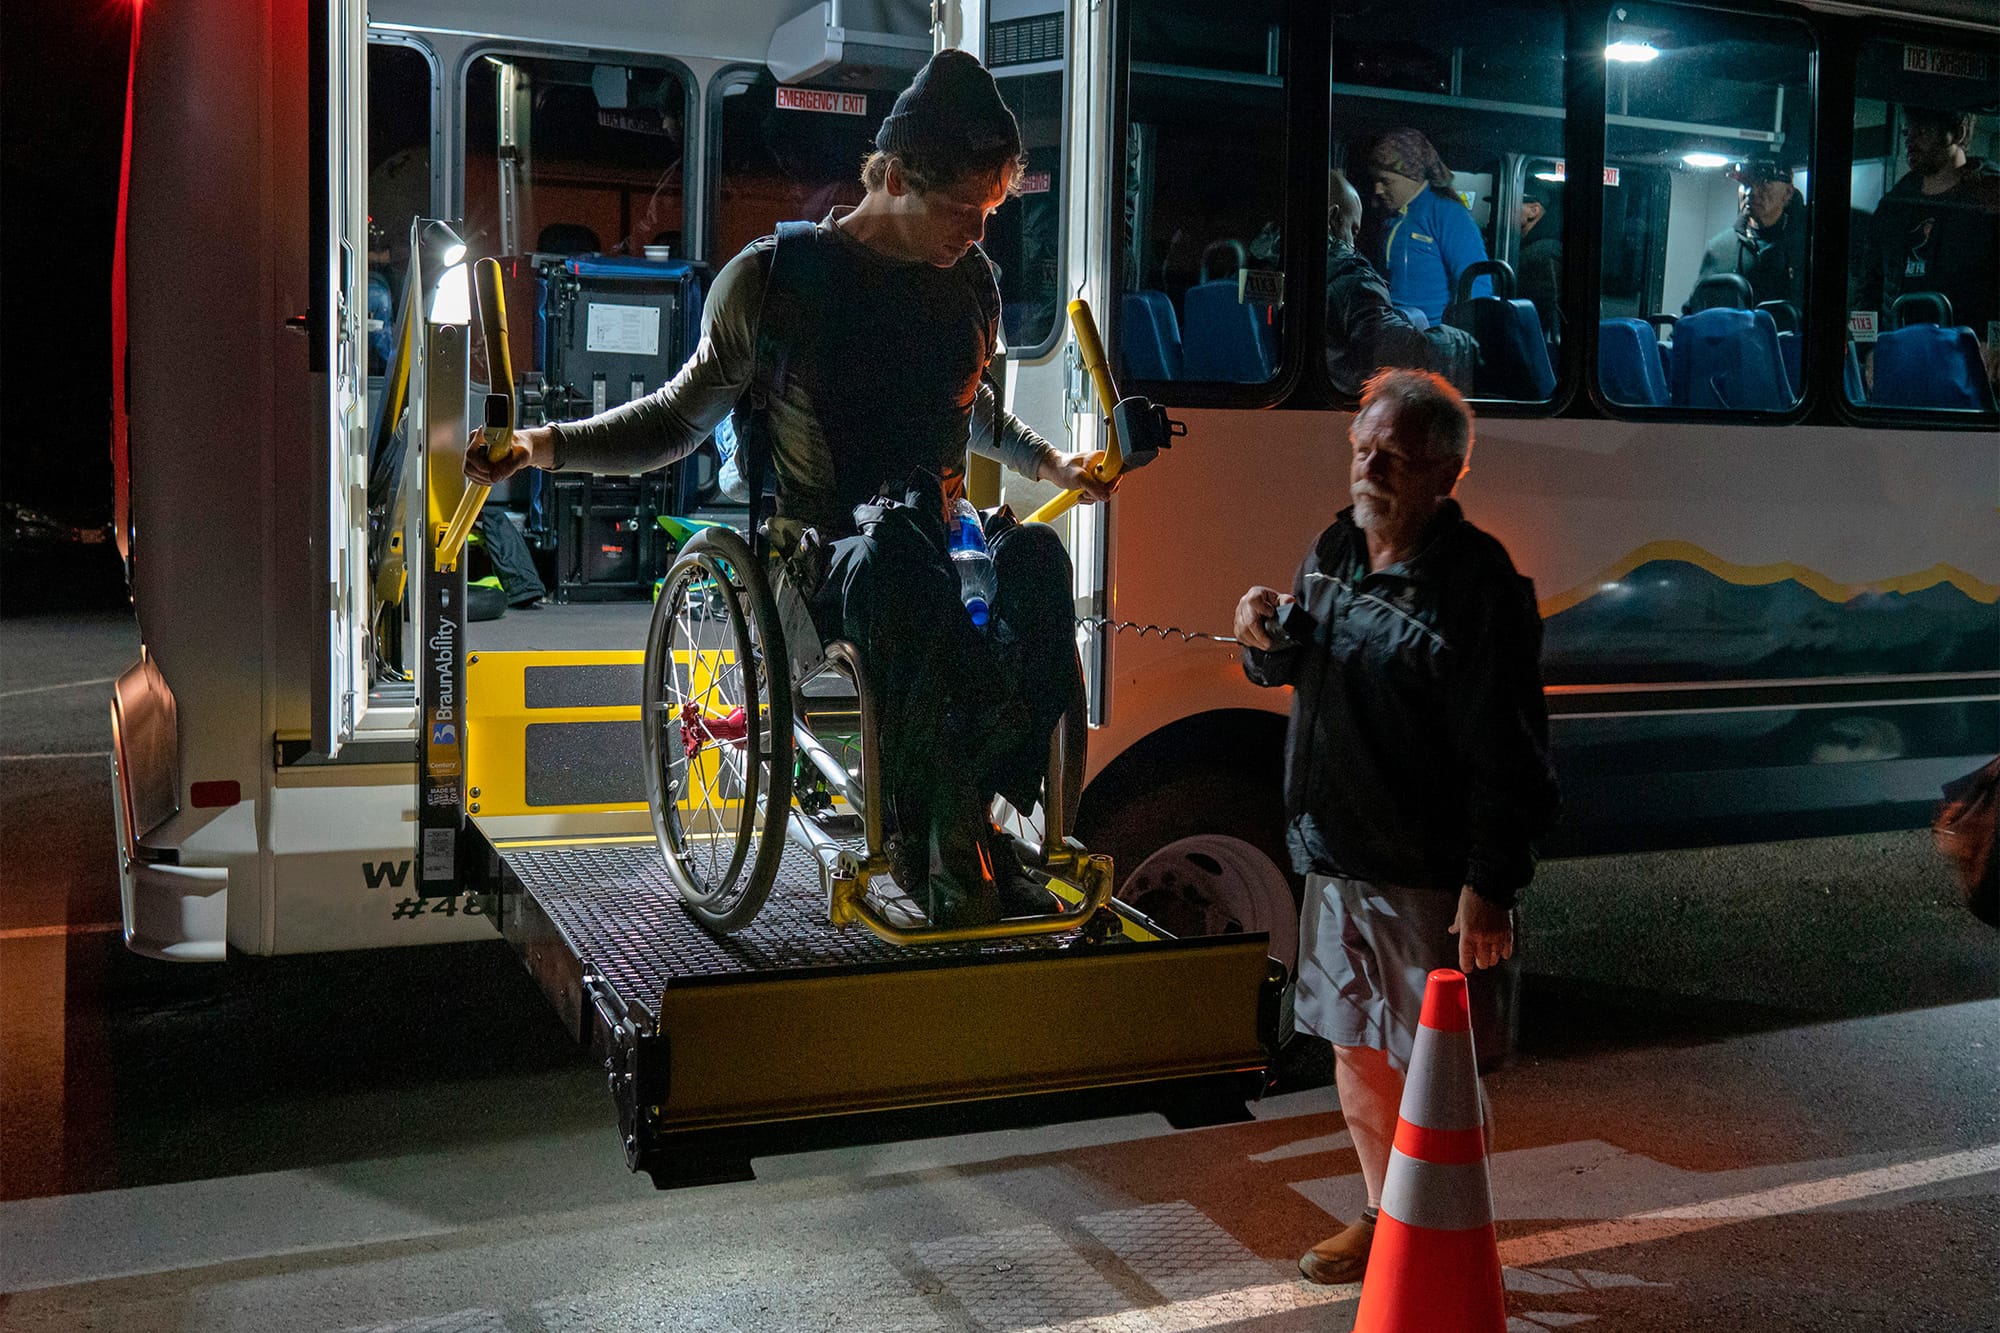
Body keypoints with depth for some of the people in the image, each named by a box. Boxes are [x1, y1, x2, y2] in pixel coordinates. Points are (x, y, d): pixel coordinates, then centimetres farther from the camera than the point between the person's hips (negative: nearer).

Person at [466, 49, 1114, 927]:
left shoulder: (970, 280, 15)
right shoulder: (776, 277, 1)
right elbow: (682, 417, 9)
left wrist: (1051, 464, 34)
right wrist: (541, 446, -2)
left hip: (938, 544, 4)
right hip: (821, 565, -4)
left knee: (1033, 556, -34)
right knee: (895, 560, -42)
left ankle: (966, 817, -35)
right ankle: (956, 856, -39)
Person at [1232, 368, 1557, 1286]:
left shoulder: (1476, 583, -17)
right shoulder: (1334, 551, 7)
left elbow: (1508, 753, -19)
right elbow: (1291, 671, 21)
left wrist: (1490, 886, -22)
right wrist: (1263, 638, -2)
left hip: (1424, 876, -8)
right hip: (1334, 860, 8)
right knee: (1354, 1049, 19)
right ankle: (1384, 1217, 37)